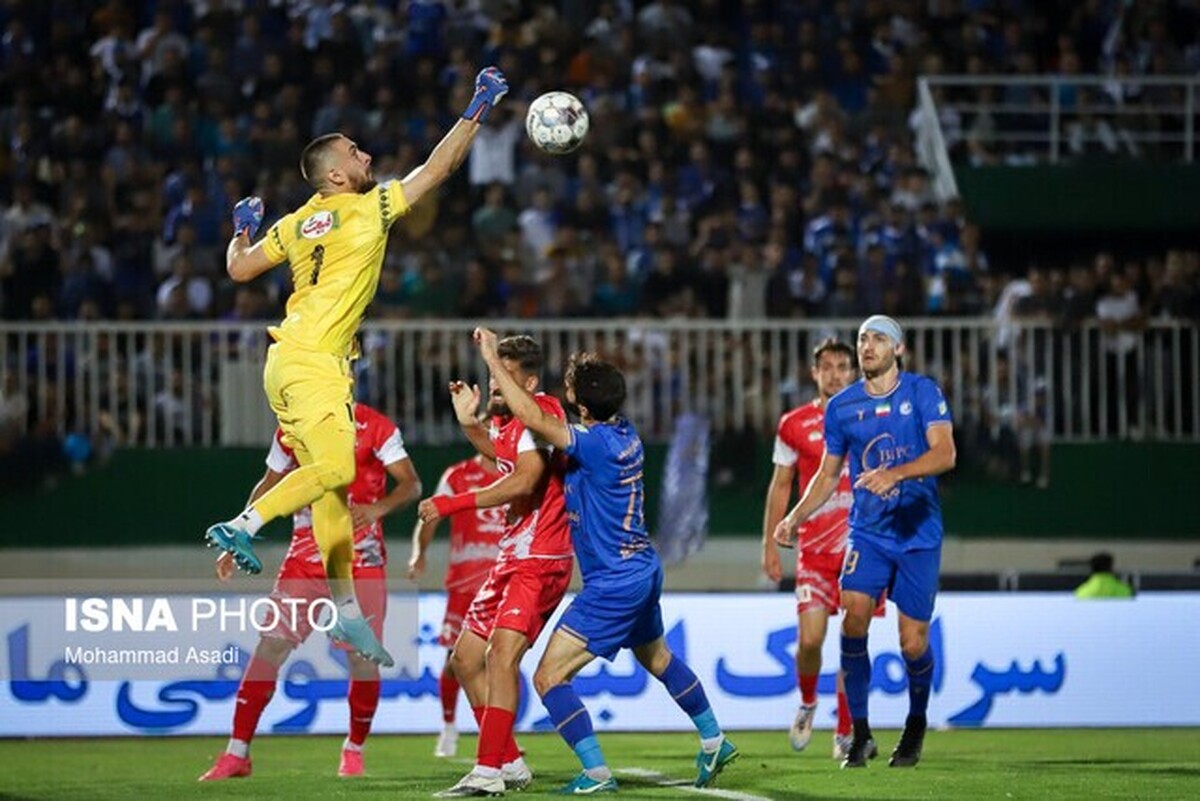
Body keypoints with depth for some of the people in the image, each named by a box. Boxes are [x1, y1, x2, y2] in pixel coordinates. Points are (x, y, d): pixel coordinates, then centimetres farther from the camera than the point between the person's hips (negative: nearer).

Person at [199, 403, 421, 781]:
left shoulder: (376, 428, -3)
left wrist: (378, 508, -26)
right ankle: (237, 753, -7)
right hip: (305, 558, 2)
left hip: (361, 559, -2)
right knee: (270, 646, -9)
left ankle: (354, 749, 21)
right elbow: (269, 486, 19)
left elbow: (411, 484, -6)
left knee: (363, 657, -4)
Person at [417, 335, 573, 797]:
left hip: (540, 560, -10)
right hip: (512, 558, 10)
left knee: (502, 653, -25)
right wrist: (469, 424, 19)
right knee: (467, 659, 12)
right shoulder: (503, 418, 12)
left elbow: (524, 480, -29)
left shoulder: (542, 412, -15)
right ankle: (510, 764, 19)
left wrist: (454, 504, -32)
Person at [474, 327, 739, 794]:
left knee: (549, 677, -7)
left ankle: (596, 774, -10)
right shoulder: (624, 433, 2)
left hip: (613, 584, -10)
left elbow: (532, 417, -32)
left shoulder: (595, 443, -24)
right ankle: (714, 742, 43)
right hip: (642, 571, 10)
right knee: (657, 658, 31)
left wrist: (493, 360, -24)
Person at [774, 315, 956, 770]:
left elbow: (944, 454, -16)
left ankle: (916, 727, 25)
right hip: (867, 531, 2)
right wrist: (795, 518, 5)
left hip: (918, 532, -2)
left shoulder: (923, 392, -4)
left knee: (913, 643, -3)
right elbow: (829, 473, 17)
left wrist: (896, 473, -32)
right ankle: (860, 732, -9)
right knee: (854, 615, -20)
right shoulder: (841, 407, 5)